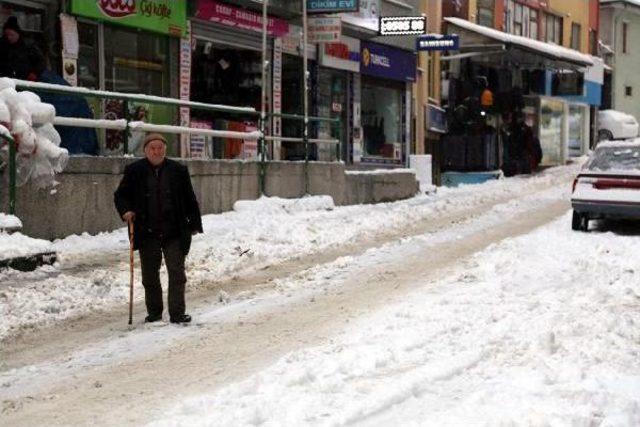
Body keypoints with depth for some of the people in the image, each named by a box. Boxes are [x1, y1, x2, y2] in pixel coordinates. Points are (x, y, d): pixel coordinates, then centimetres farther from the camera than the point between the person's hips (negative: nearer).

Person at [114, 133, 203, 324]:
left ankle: (177, 313, -1)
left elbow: (189, 199, 8)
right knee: (150, 275, 9)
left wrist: (194, 224, 6)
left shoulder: (178, 170, 4)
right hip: (147, 232, 1)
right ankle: (154, 312, 21)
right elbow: (120, 195, 11)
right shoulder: (134, 171, 3)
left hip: (174, 232, -1)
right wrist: (125, 210, -8)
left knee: (177, 272, -4)